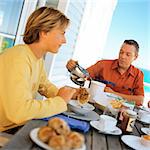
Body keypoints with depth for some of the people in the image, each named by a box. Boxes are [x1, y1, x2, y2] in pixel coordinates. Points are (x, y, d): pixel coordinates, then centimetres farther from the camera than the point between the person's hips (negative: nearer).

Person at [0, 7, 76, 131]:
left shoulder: (39, 58, 2)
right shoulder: (19, 58, -25)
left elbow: (45, 86, 17)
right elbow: (19, 111, -33)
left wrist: (70, 94, -1)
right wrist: (60, 101, -21)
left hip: (20, 125, 8)